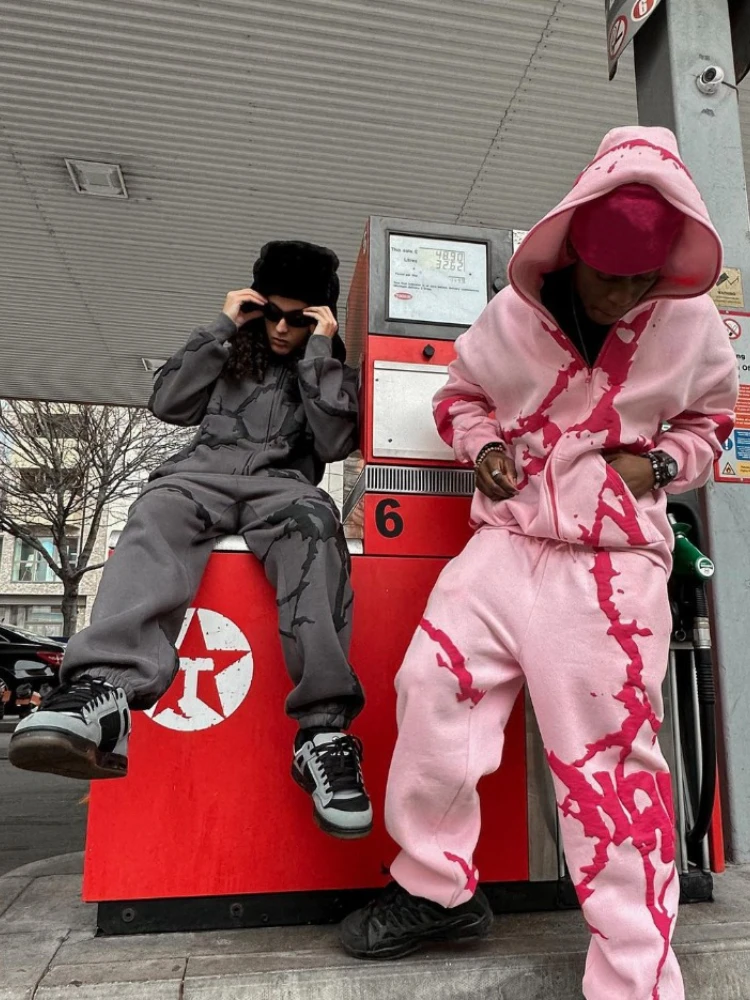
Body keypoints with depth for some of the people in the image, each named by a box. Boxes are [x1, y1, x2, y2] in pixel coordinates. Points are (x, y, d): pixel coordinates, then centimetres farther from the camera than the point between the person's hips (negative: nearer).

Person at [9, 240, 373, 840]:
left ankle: (324, 729, -47)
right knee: (158, 516, -34)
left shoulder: (334, 369, 22)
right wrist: (223, 328, 11)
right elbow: (170, 404, 14)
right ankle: (104, 691, -56)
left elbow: (334, 443, 3)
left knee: (313, 523, -38)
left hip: (281, 482, -2)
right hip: (205, 468, 2)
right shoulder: (235, 347, 28)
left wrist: (319, 351, 3)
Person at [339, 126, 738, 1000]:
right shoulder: (511, 315, 1)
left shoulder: (692, 326, 0)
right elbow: (460, 395, 17)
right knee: (433, 690, -4)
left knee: (612, 753, 0)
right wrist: (483, 447, -5)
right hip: (507, 540, 2)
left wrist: (661, 466, -4)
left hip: (614, 561, -1)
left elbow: (710, 418, 17)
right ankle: (437, 887, 21)